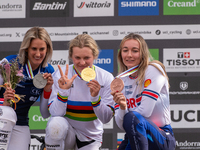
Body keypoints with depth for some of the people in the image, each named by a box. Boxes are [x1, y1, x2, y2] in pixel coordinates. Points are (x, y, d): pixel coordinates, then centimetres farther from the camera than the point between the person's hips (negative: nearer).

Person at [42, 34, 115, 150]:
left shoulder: (106, 78, -7)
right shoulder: (61, 75, -9)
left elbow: (106, 118, -9)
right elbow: (55, 113, -16)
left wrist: (95, 97, -26)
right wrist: (63, 91, -31)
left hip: (90, 138, 0)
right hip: (67, 130, 0)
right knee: (56, 124, -35)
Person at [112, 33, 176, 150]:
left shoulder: (153, 70, -9)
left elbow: (145, 112, -17)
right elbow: (121, 125, -2)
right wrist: (122, 107, -21)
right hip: (134, 137, 5)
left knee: (132, 118, -33)